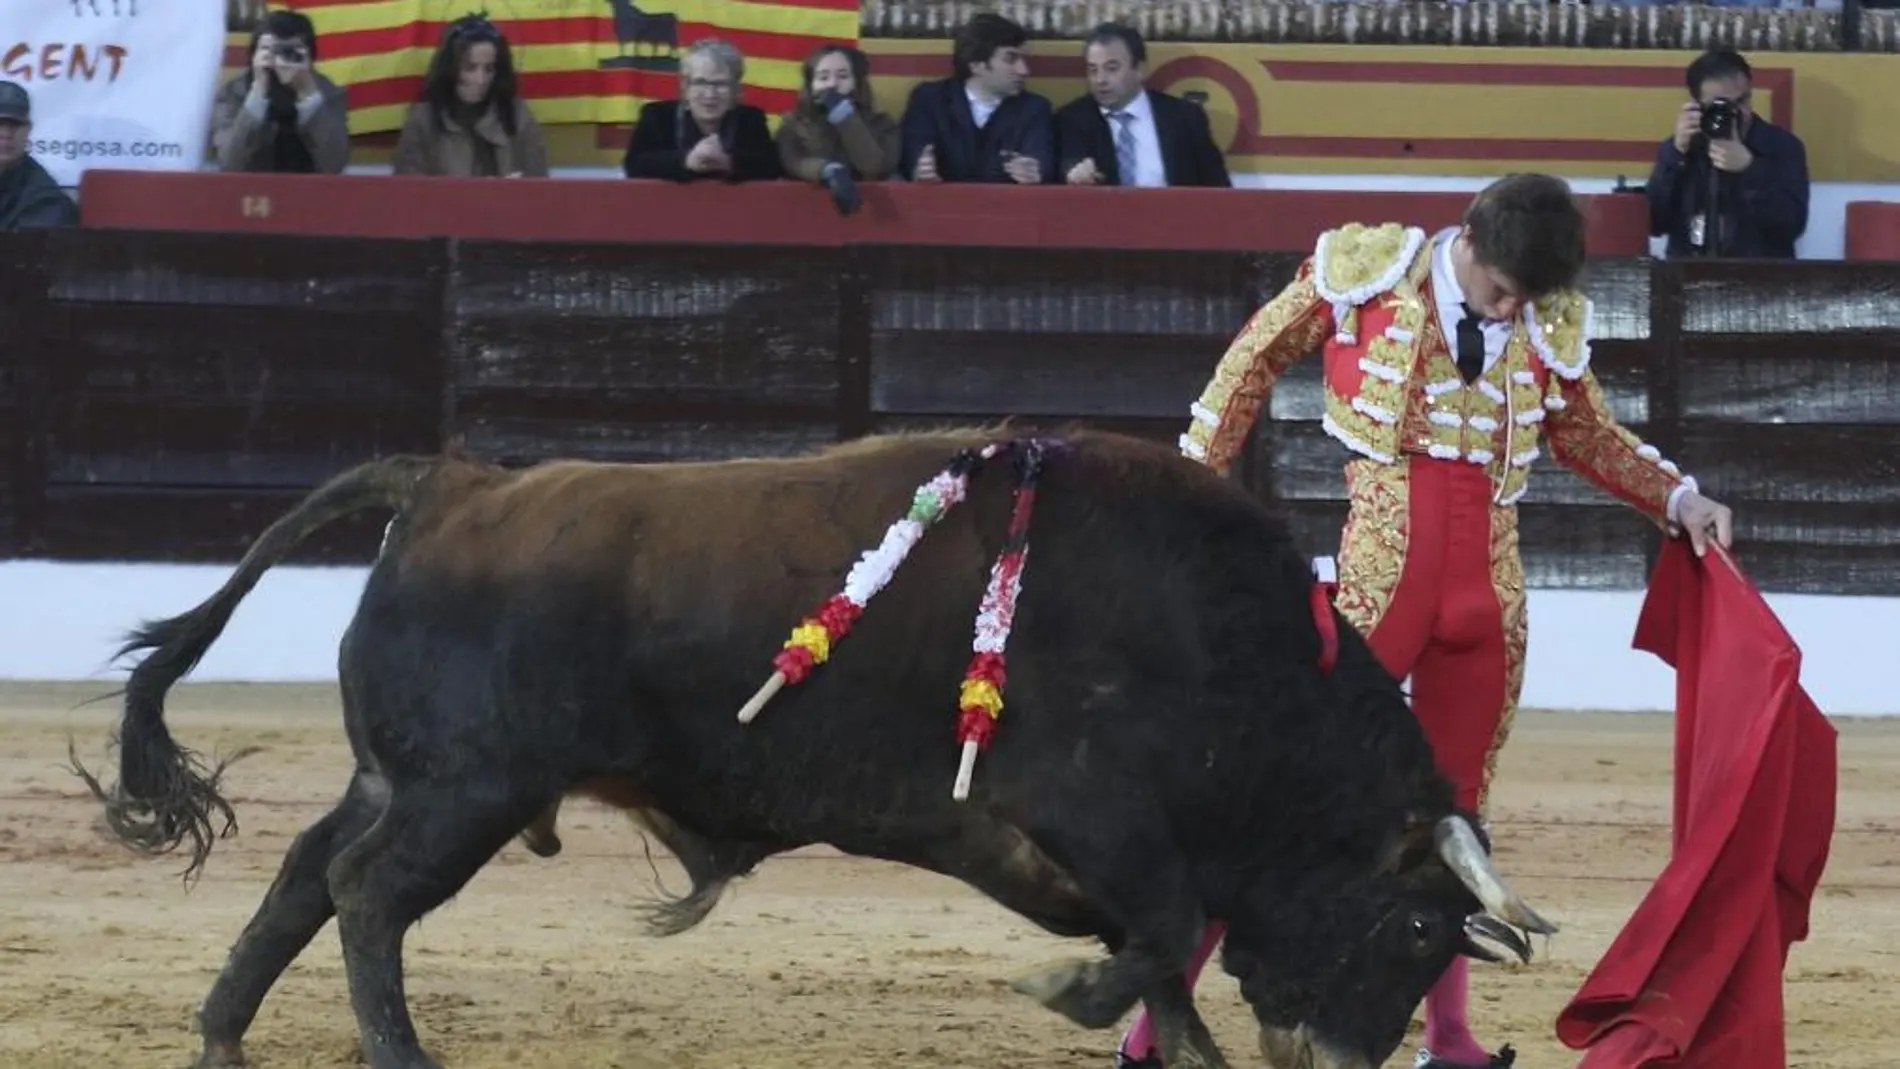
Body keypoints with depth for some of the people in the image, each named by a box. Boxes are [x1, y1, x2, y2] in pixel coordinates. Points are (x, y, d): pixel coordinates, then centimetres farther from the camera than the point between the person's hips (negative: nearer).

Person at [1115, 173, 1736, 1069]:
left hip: (1489, 576, 4)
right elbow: (1257, 357, 9)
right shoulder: (1363, 272, -3)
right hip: (1385, 559, -4)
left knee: (1455, 804, 9)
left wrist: (1677, 499, 11)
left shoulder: (1551, 324, 7)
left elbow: (1587, 433, 23)